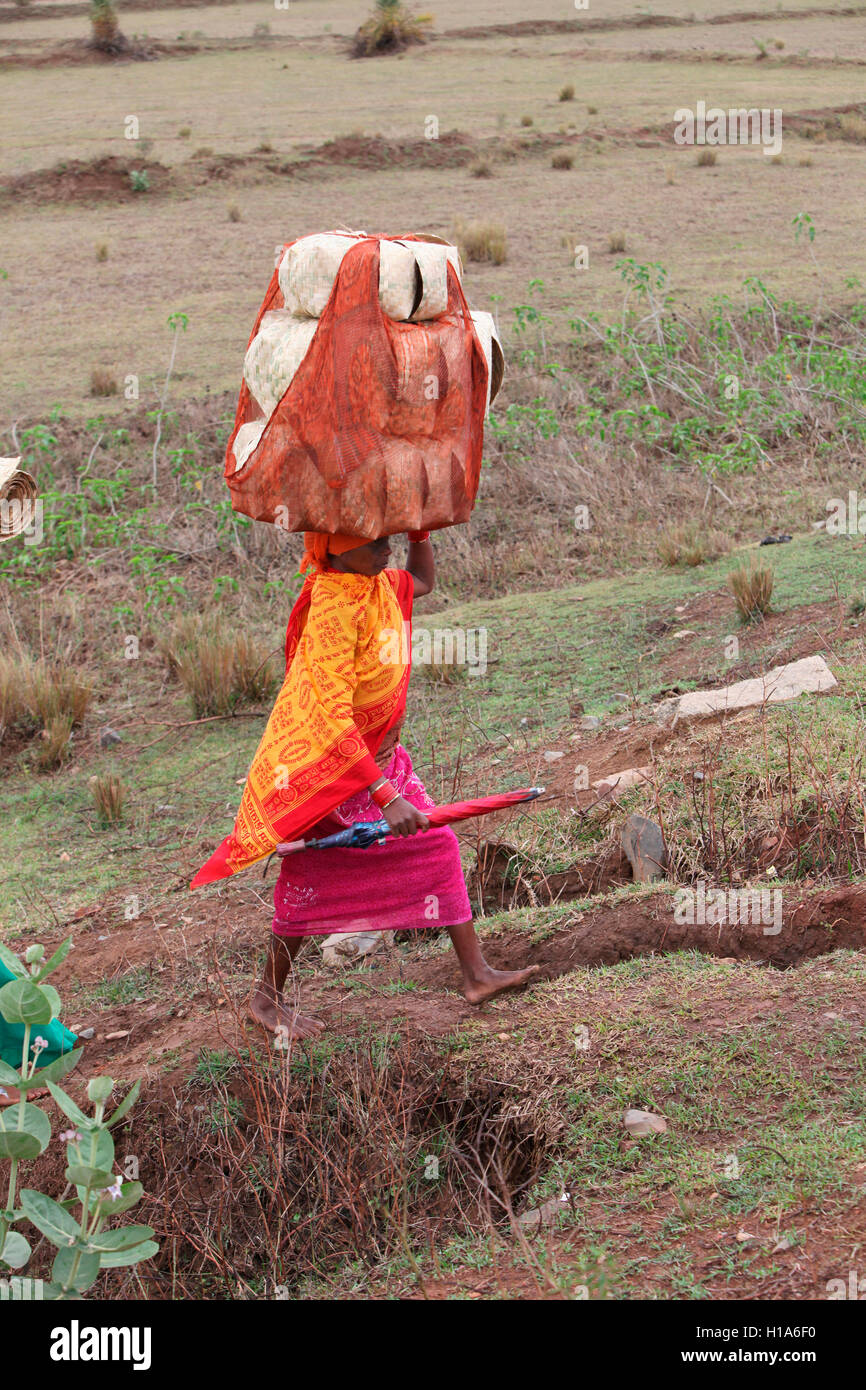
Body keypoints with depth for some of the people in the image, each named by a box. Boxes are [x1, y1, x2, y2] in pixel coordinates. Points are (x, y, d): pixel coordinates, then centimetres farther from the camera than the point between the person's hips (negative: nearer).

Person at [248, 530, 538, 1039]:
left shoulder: (380, 582, -3)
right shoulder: (333, 611, -30)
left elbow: (424, 580, 23)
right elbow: (333, 720, -35)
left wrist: (419, 529, 4)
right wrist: (385, 796, -38)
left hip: (382, 757, 8)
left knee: (438, 847, 6)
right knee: (313, 884, 4)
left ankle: (476, 974, 14)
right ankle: (268, 997, 23)